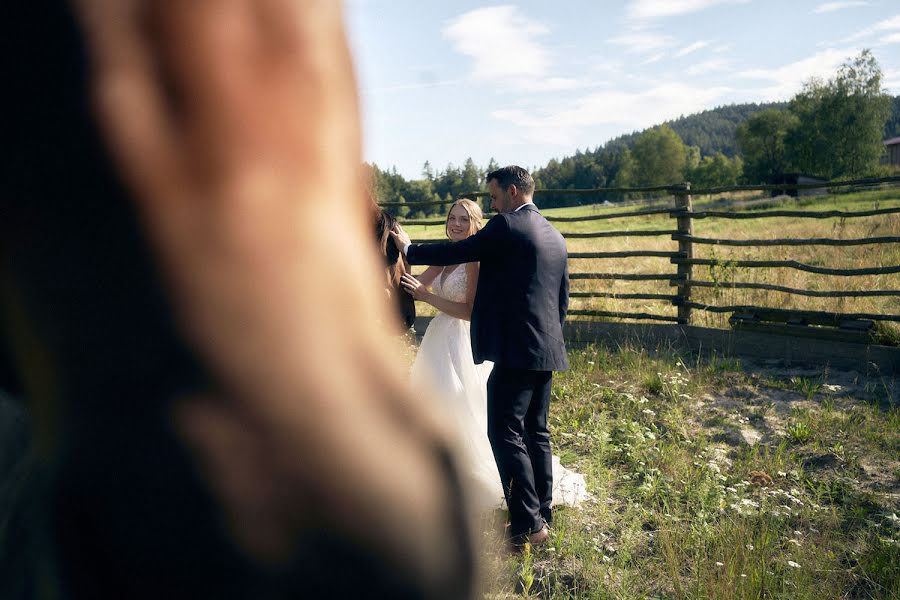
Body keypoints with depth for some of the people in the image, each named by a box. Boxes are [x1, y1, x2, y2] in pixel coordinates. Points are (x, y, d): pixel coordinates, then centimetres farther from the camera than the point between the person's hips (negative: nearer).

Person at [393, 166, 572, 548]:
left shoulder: (506, 226, -9)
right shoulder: (555, 237, 18)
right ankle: (542, 516, 22)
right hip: (547, 351, 10)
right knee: (536, 434, 14)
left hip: (516, 350, -9)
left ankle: (527, 525, -3)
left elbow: (456, 252, -5)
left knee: (505, 434, -5)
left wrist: (409, 249, 10)